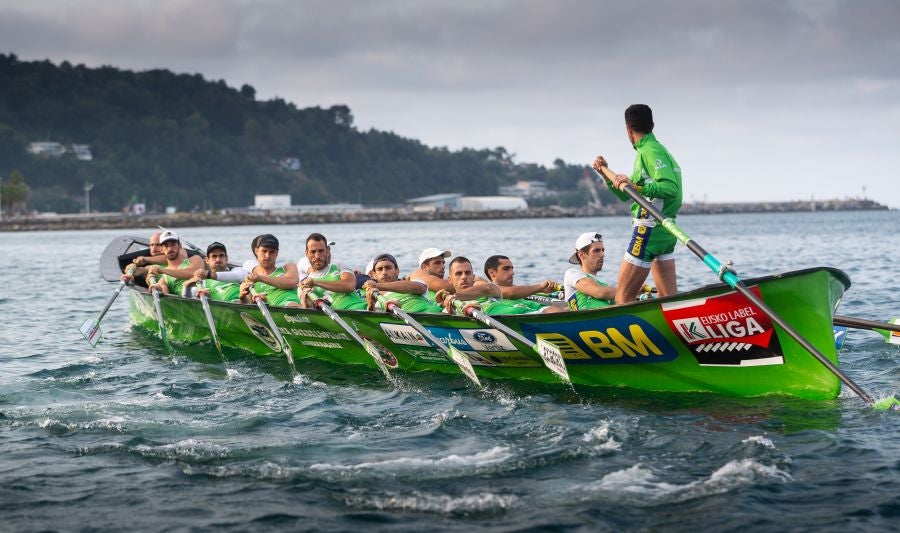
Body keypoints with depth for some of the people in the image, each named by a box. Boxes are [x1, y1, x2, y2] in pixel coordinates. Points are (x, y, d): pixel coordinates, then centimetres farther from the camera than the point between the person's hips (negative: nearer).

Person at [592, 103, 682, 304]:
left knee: (623, 297, -7)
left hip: (649, 229, -10)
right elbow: (625, 195, 25)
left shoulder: (649, 151, -12)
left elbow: (670, 188, -26)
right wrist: (605, 173, 16)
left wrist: (635, 187, -31)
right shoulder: (656, 149, 19)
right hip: (664, 230, 10)